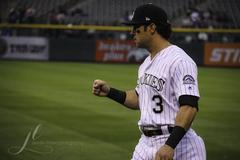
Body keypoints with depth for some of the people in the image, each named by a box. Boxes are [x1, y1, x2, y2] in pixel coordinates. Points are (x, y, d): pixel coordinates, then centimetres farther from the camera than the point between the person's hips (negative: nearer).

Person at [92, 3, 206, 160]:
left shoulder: (179, 61, -16)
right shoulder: (146, 64, 16)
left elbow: (189, 107, -24)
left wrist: (170, 145, -31)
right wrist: (109, 92, 14)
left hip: (175, 146, -9)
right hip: (146, 143, 9)